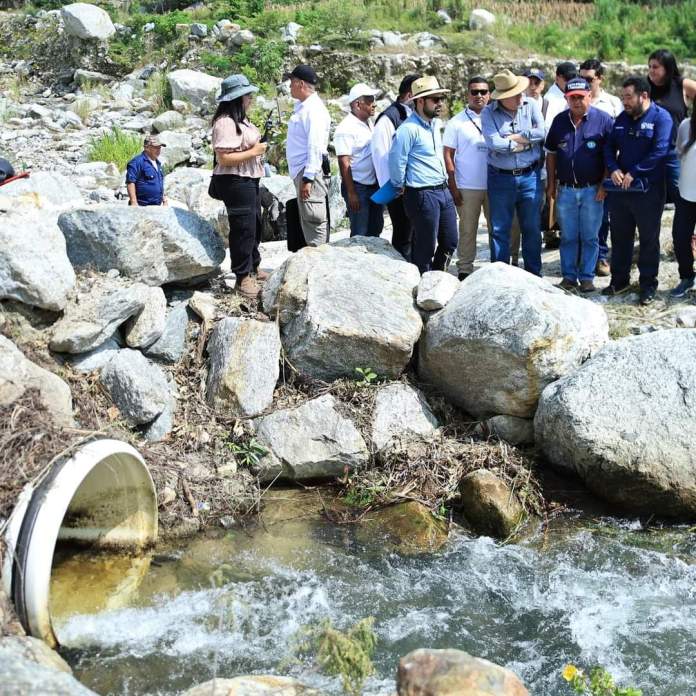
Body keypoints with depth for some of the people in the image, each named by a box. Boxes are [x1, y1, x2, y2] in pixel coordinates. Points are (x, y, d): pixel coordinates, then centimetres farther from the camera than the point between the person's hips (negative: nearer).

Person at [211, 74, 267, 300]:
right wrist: (254, 152, -20)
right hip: (235, 181, -11)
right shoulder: (225, 123, -19)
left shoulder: (240, 120, 13)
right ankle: (242, 278, 4)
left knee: (255, 224, 20)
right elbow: (224, 158, -25)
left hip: (249, 179, 11)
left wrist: (261, 144, 10)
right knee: (243, 228, -6)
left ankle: (254, 269, 35)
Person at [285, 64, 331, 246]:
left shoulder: (314, 109, -15)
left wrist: (308, 178, -25)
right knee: (308, 220, 15)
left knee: (314, 220, -8)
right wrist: (303, 176, 19)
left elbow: (316, 146, -22)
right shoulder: (302, 106, 15)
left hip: (309, 171, -10)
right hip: (301, 171, 10)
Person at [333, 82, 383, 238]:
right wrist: (351, 193, -21)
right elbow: (344, 163, -18)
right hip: (358, 188, -8)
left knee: (375, 230, 16)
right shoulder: (346, 128, -15)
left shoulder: (369, 123, 11)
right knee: (360, 235, -3)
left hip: (374, 185, 8)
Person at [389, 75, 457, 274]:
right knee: (426, 248, 1)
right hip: (422, 195, -8)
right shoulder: (408, 129, -17)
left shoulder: (435, 123, 11)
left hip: (443, 191, 9)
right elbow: (396, 162, -15)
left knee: (450, 243, 15)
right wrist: (401, 188, -2)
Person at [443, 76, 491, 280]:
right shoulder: (456, 122, 1)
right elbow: (448, 154, -1)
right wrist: (453, 187, -7)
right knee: (467, 230, 3)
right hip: (468, 187, -3)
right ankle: (465, 269, 11)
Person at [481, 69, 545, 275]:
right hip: (500, 178, -1)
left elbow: (542, 132, -11)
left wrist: (514, 137, -12)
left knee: (532, 228, 9)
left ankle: (534, 273, 21)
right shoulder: (489, 113, -5)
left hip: (530, 176, 2)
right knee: (500, 229, 5)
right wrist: (527, 141, -11)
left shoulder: (531, 105, 1)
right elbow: (494, 143, -18)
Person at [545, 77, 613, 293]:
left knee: (590, 237, 5)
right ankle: (569, 275, 19)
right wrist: (551, 183, 8)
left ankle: (587, 277, 14)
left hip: (592, 190, -3)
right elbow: (551, 154, 12)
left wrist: (604, 184, -8)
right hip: (565, 189, 3)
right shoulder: (560, 121, 6)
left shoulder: (603, 120, -5)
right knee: (568, 237, 9)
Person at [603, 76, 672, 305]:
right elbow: (609, 146, 11)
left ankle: (648, 284, 15)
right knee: (619, 236, 14)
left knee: (649, 238, 5)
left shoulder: (660, 117, -9)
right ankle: (619, 280, 27)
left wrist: (633, 173, -19)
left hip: (648, 190, -6)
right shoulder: (622, 118, 10)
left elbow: (659, 151, -18)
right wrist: (613, 169, -7)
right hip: (620, 188, 6)